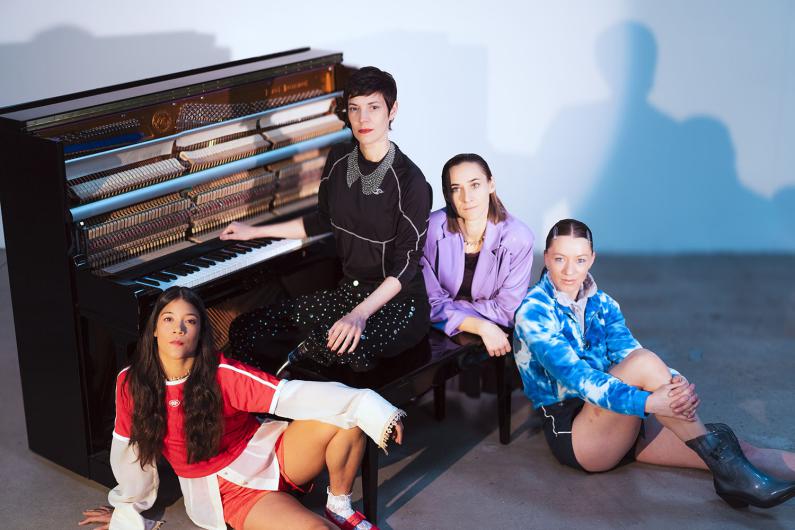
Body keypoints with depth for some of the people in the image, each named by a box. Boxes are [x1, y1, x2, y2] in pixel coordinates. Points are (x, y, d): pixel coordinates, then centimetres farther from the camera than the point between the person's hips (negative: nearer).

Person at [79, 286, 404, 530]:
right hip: (226, 490, -1)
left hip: (270, 455, 1)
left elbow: (291, 395, -26)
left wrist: (363, 405, -38)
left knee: (348, 419, -24)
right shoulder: (130, 384, -11)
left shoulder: (223, 374, -17)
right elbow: (129, 448, 4)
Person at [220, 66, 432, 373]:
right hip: (349, 290, 6)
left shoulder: (409, 181, -16)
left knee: (348, 350, -39)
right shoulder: (339, 160, 4)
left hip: (397, 301, -6)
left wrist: (360, 314, -29)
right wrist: (256, 232, 26)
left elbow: (405, 265, -16)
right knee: (244, 330, -8)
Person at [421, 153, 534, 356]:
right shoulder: (432, 229, -16)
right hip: (440, 334, -1)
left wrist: (452, 308, -13)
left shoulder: (518, 238, -15)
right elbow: (432, 304, -11)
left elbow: (507, 311, -8)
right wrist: (482, 327, -22)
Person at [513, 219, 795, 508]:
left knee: (739, 450, -10)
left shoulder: (601, 304, 10)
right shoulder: (533, 312, -11)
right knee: (644, 362, -31)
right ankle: (731, 472, -30)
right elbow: (574, 375, -26)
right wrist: (647, 402, -40)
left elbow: (626, 352, -7)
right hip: (572, 435, -7)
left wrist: (678, 384, -29)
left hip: (623, 422, 7)